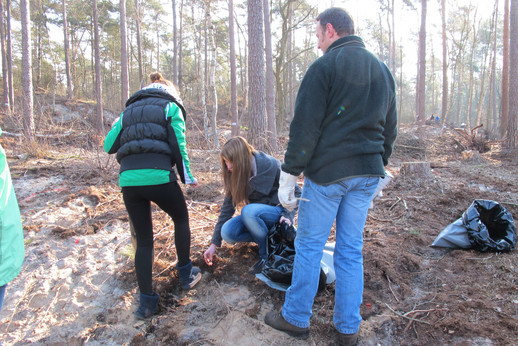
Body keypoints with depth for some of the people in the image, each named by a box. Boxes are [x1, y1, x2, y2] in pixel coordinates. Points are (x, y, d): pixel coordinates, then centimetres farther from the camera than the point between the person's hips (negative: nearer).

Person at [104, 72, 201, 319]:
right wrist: (187, 176, 8)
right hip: (159, 176, -4)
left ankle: (146, 301, 15)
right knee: (181, 219, 24)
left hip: (128, 178, 4)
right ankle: (186, 275, 30)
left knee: (143, 241, 14)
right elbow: (179, 145, -1)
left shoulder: (129, 110, 23)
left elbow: (109, 145, 15)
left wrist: (118, 125, 34)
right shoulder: (171, 107, 11)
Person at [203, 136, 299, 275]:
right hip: (255, 215, 6)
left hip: (277, 211, -5)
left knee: (248, 211, -36)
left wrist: (288, 215, -24)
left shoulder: (270, 165, -20)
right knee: (227, 233, -21)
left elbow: (296, 192, -8)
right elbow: (227, 206, -3)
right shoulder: (233, 174, -6)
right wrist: (214, 244, -3)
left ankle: (267, 254, -17)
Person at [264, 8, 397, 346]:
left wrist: (289, 174, -9)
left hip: (327, 172, -6)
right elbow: (390, 128, 18)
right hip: (367, 173, 7)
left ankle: (296, 318, 21)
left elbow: (305, 127, -14)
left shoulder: (324, 67, -8)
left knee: (310, 246, 7)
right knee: (351, 250, 12)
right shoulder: (382, 70, 14)